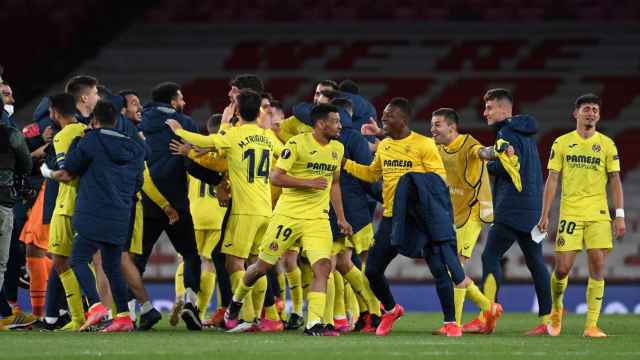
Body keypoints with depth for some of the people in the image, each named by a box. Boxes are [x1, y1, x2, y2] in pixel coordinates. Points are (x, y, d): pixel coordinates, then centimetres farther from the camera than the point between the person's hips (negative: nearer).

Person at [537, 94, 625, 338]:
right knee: (562, 268, -5)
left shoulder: (607, 144, 7)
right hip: (570, 214, -1)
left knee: (597, 266, -8)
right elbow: (552, 179, 6)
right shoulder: (562, 143, 6)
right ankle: (556, 309, 26)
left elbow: (615, 180, 6)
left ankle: (591, 325, -4)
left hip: (599, 215, 1)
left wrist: (620, 216, -2)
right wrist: (545, 215, 0)